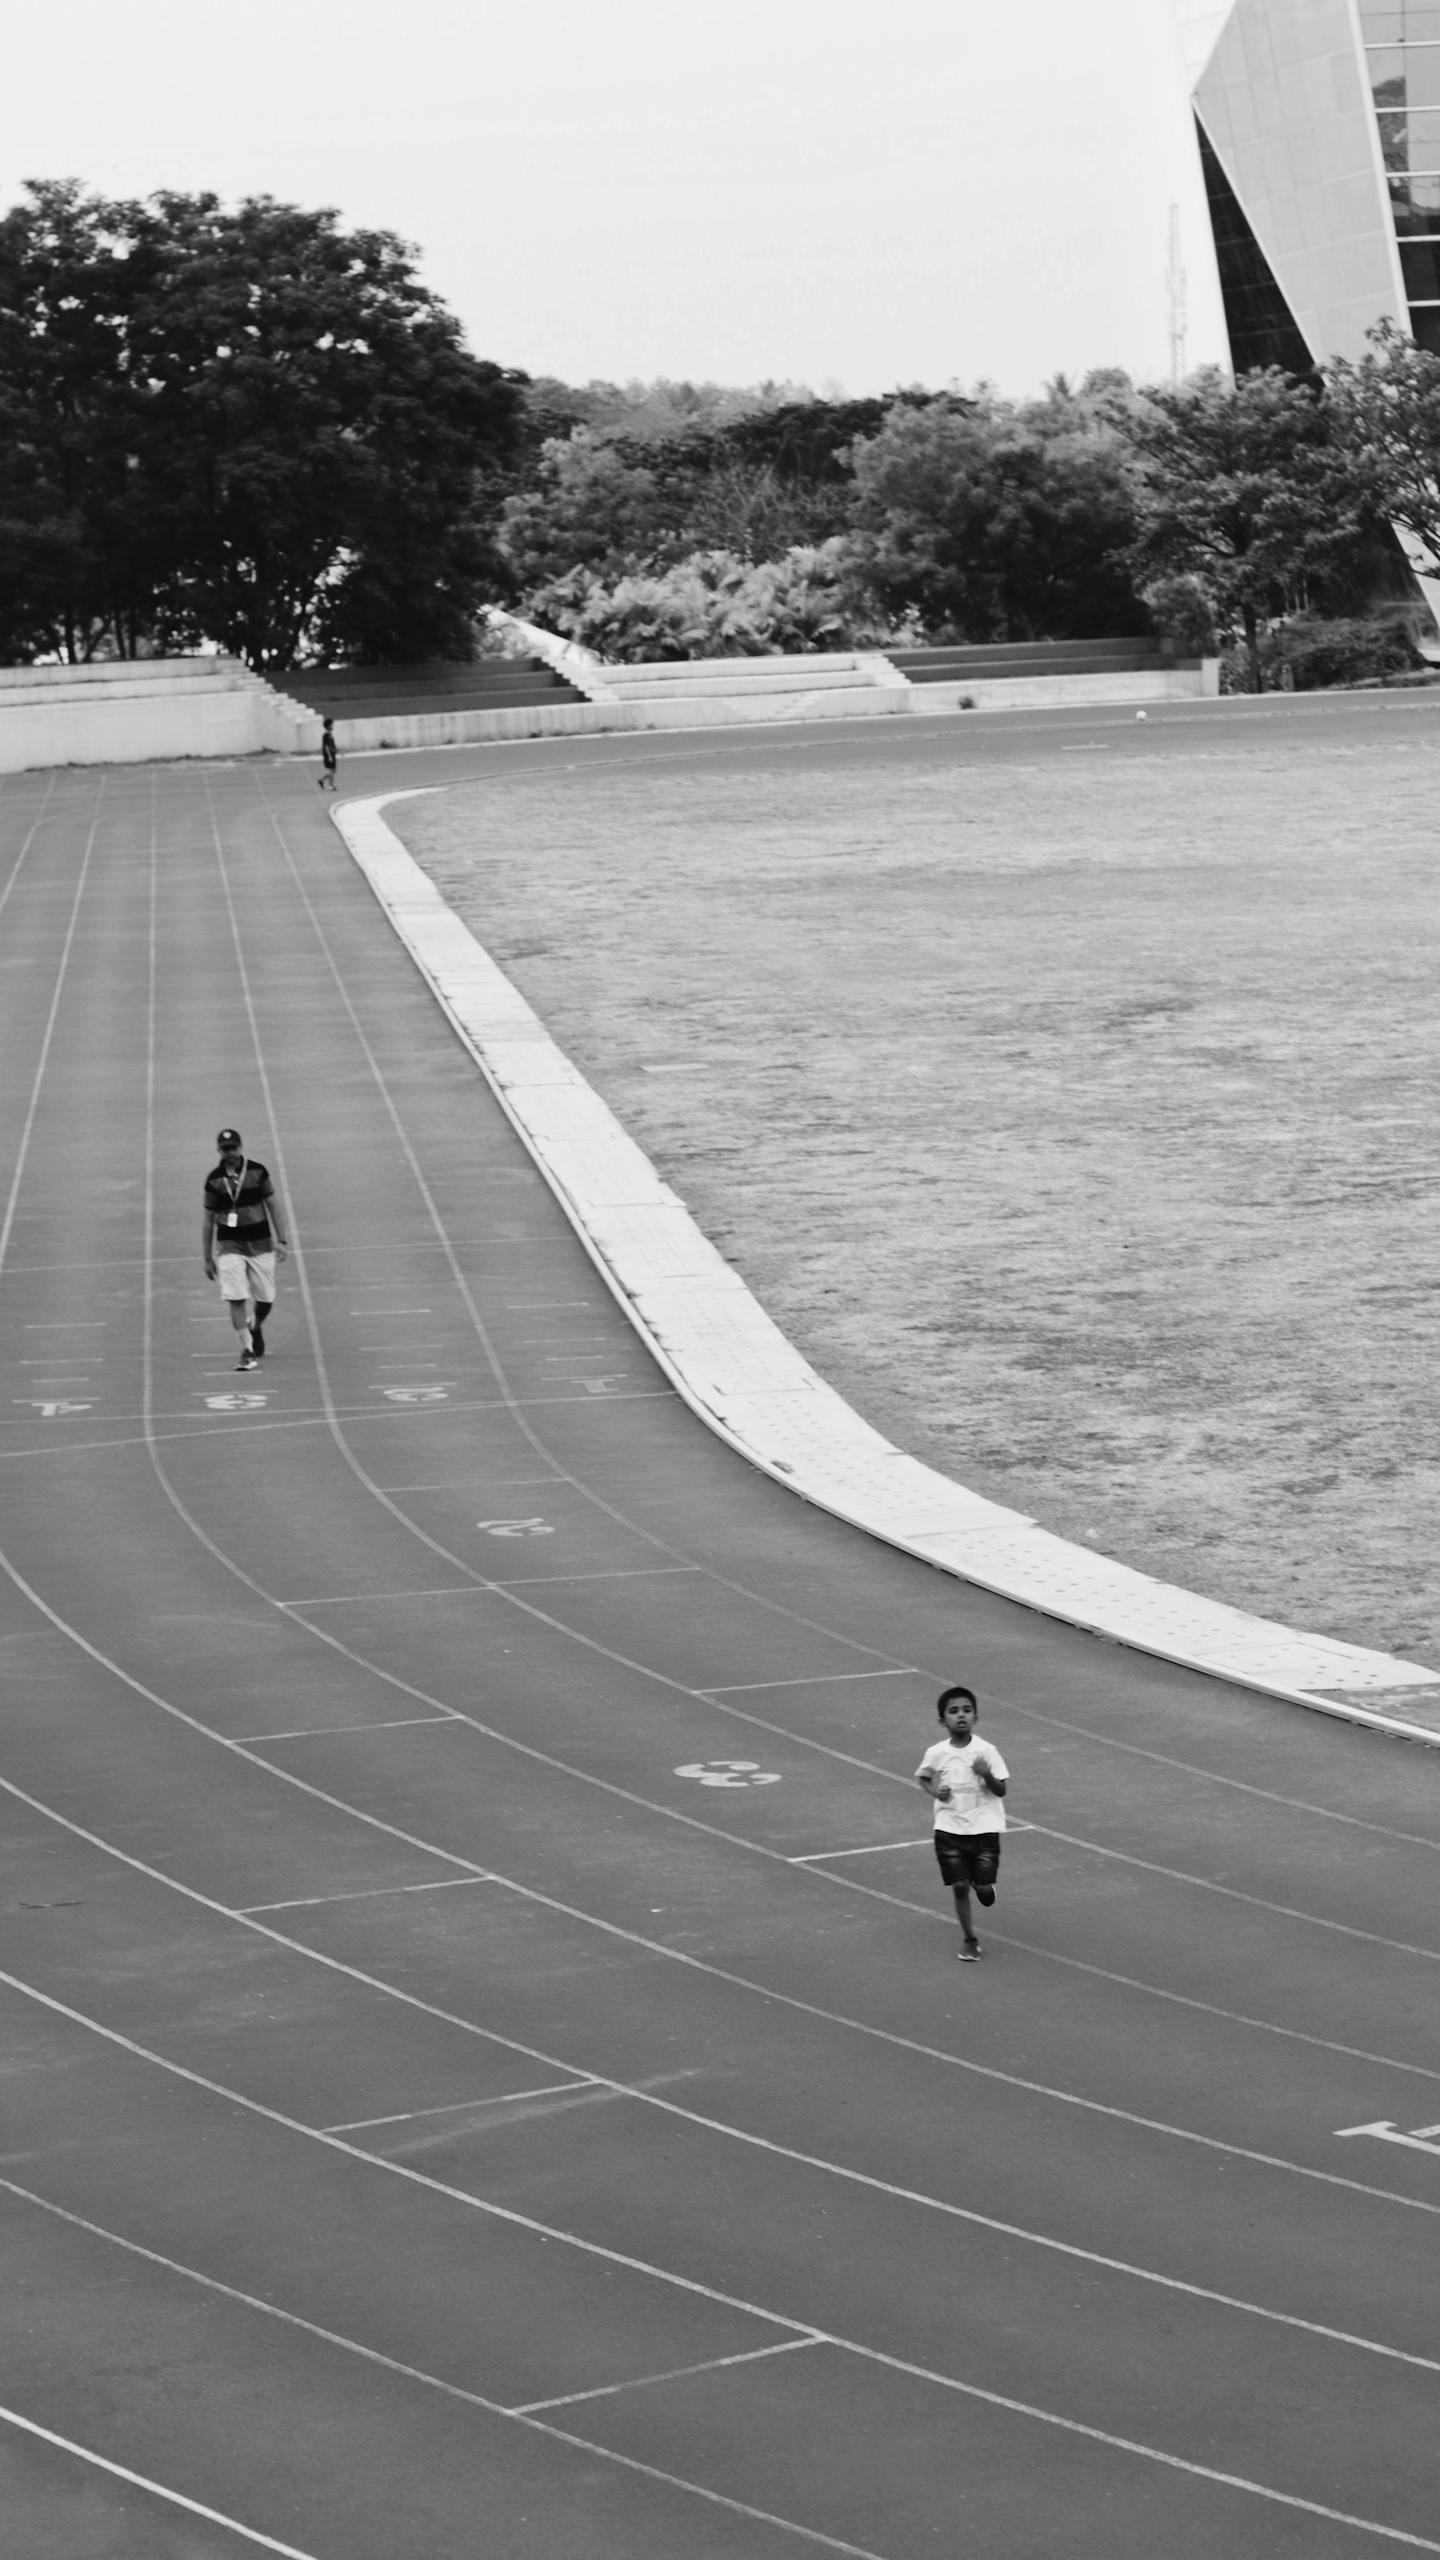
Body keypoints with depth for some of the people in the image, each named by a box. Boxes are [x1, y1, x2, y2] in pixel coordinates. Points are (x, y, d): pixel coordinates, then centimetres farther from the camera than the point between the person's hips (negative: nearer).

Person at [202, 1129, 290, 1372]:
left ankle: (256, 1326, 35)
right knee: (235, 1298, -14)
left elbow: (273, 1206, 5)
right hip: (229, 1245, -1)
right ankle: (247, 1349, -10)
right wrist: (208, 1258, 5)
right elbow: (208, 1221, 5)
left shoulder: (257, 1171, -3)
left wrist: (280, 1240, 0)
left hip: (260, 1243, 1)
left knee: (265, 1298, 3)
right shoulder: (214, 1180, -2)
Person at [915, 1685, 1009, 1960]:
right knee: (959, 1886, 1)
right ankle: (968, 1938, 19)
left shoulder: (986, 1751, -9)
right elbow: (924, 1777, 16)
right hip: (949, 1830, 1)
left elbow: (1001, 1790, -5)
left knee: (984, 1890, -3)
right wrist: (934, 1791, -5)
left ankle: (985, 1886, 35)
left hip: (984, 1828, -1)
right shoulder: (936, 1754, -4)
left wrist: (986, 1774, -25)